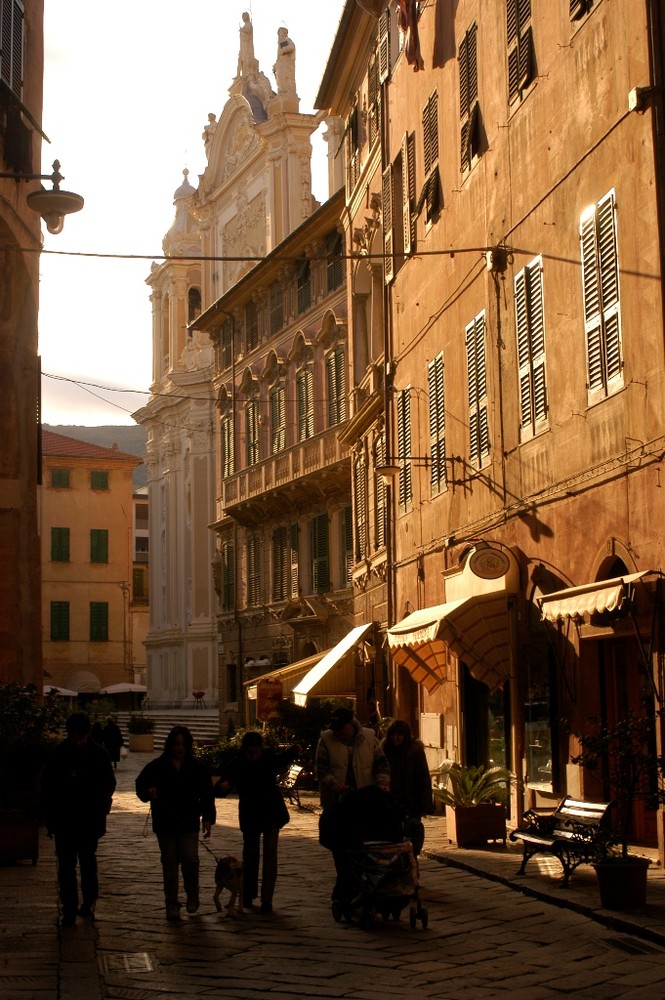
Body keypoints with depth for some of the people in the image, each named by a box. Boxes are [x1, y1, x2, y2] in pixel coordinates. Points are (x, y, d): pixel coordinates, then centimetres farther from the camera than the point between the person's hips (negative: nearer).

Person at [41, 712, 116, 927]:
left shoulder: (98, 754, -5)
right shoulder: (59, 754, -4)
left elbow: (109, 785, 3)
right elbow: (47, 788, 1)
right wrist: (50, 818, -3)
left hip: (90, 821, 0)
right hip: (64, 821, 0)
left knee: (88, 863, 12)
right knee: (66, 866, 1)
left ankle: (89, 904, 25)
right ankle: (69, 911, 6)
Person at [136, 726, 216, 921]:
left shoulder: (197, 768, 2)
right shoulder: (157, 766, 1)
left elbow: (207, 795, 5)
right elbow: (140, 786, 7)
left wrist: (208, 818, -5)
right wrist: (148, 792, -16)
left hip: (189, 823, 0)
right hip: (165, 824, 0)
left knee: (190, 859, -10)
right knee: (169, 863, 5)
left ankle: (192, 896, 15)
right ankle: (172, 904, 14)